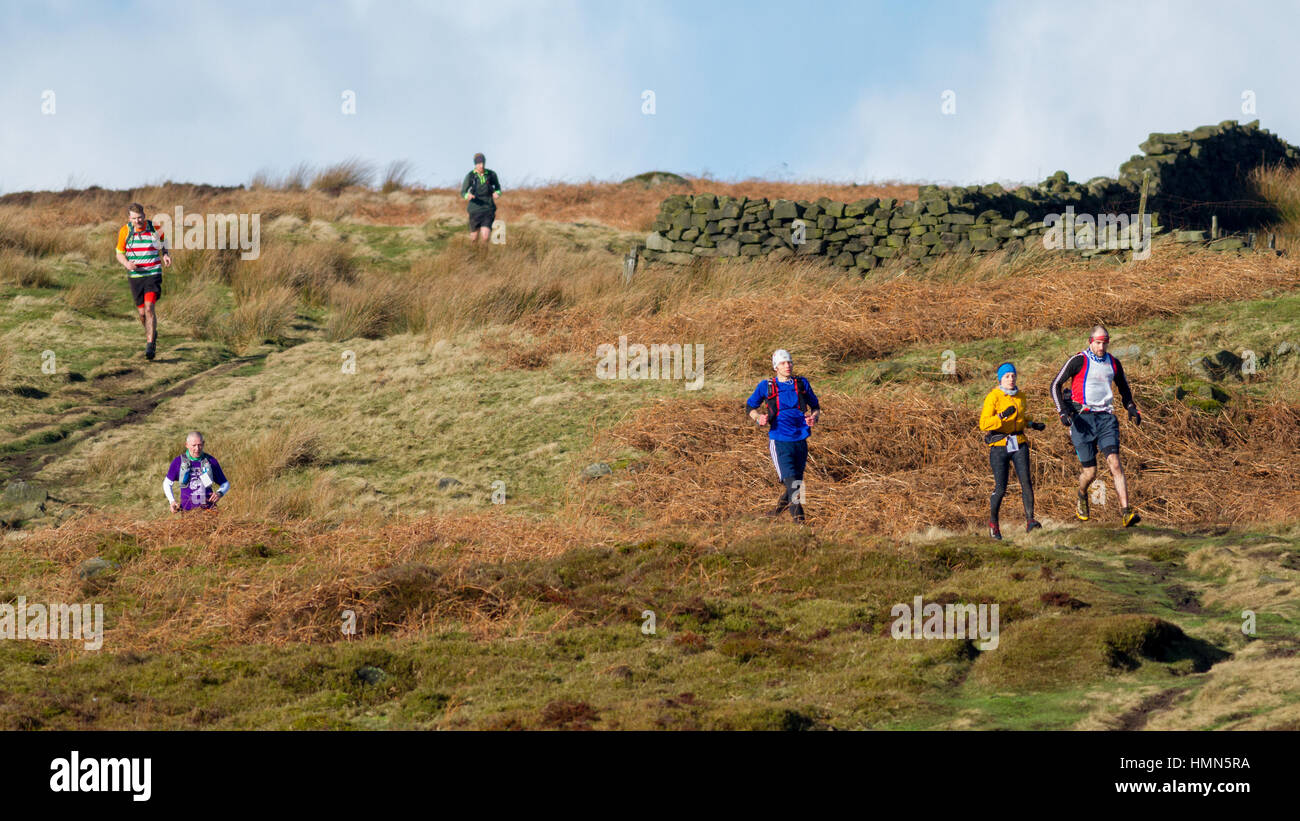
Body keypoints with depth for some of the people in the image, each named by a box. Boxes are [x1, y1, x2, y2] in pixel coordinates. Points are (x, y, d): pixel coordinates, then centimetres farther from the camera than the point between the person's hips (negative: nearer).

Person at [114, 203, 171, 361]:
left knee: (149, 307, -17)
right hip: (135, 276, 3)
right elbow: (119, 253, 7)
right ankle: (152, 333, 38)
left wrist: (166, 255, -7)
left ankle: (150, 345, -18)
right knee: (142, 312, 8)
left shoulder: (155, 229, -6)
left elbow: (163, 245, 14)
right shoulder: (124, 231, -3)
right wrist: (126, 263, -14)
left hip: (153, 274, -3)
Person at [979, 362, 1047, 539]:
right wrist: (1002, 416, -29)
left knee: (1026, 481, -14)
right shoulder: (993, 397, -7)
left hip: (1019, 444, 4)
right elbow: (983, 424, -16)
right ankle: (993, 523, 15)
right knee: (1000, 488, -5)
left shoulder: (1020, 396, 11)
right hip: (999, 445, -4)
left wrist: (1033, 424, 12)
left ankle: (1030, 521, -18)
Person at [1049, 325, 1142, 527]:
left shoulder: (1113, 363, 10)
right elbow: (1056, 385, -1)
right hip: (1083, 419, -3)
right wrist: (1063, 411, -13)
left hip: (1106, 419, 3)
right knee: (1090, 472, -1)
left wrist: (1132, 409, 12)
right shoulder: (1078, 361, -4)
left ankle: (1125, 512, -22)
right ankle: (1082, 498, 35)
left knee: (1114, 463, -16)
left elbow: (1124, 388, 27)